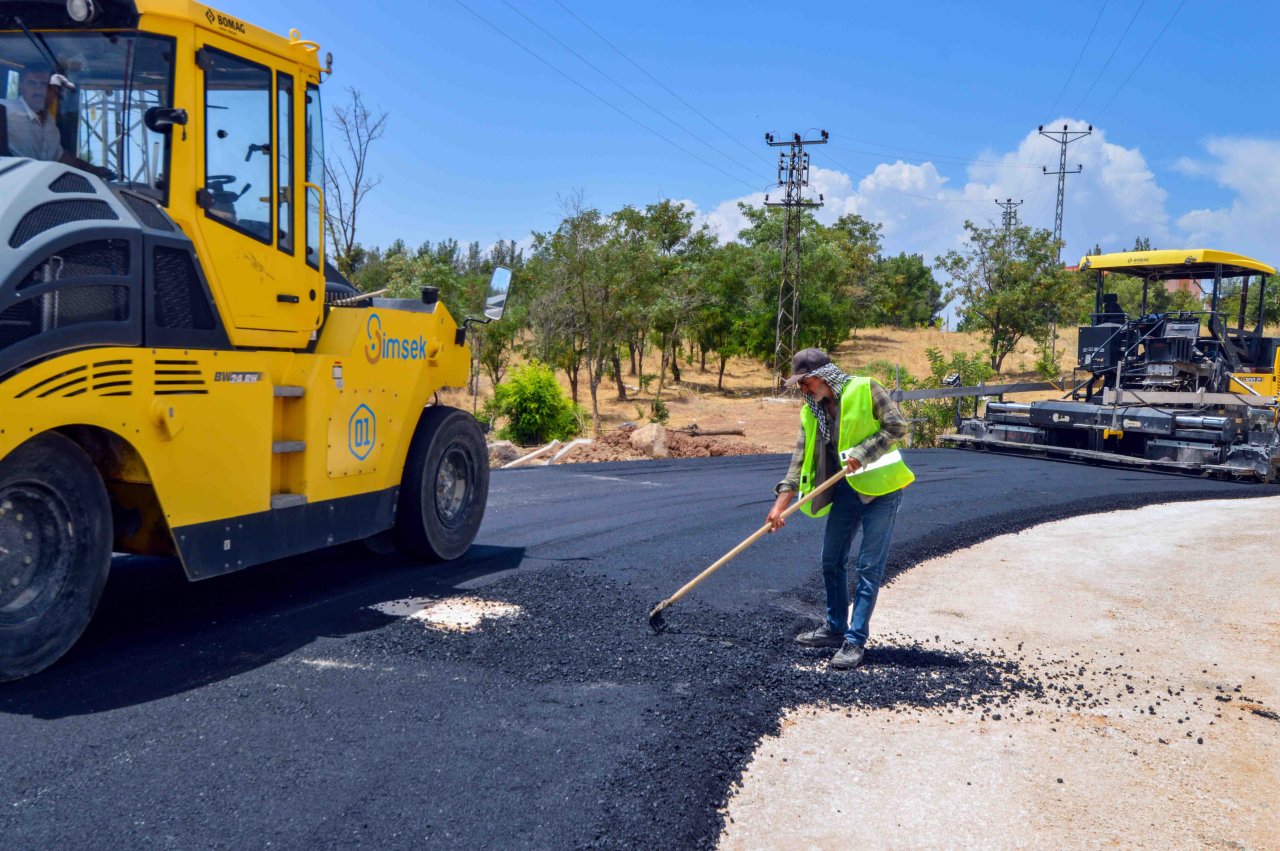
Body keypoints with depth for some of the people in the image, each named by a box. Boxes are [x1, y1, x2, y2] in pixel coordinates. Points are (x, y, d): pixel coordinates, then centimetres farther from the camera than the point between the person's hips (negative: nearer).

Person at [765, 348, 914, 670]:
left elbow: (897, 426, -15)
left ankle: (855, 641, 1)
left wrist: (862, 453, -21)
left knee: (869, 568, -3)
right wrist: (781, 503, -6)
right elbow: (801, 458, 2)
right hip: (845, 490, 7)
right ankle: (835, 628, 30)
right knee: (832, 562, 14)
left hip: (880, 489, -7)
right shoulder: (811, 412, 4)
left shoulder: (865, 390, -13)